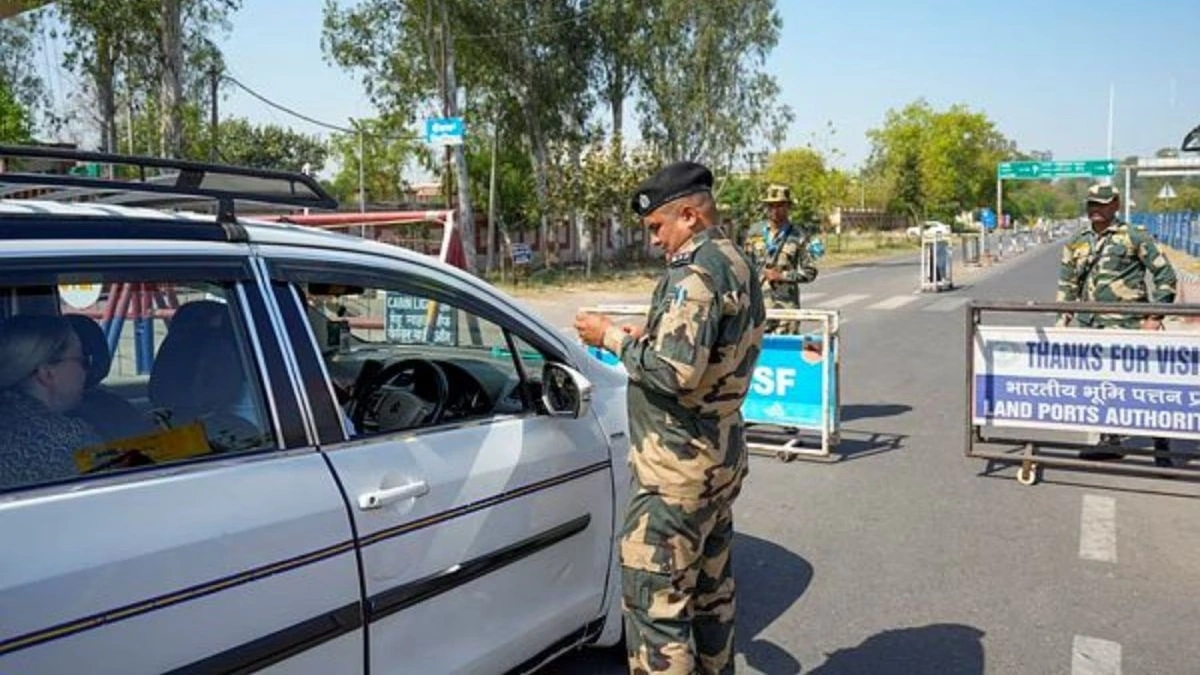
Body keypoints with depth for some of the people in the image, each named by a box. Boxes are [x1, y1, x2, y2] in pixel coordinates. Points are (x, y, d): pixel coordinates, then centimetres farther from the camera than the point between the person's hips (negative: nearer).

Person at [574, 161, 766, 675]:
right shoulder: (738, 266, 13)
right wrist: (649, 337, 9)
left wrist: (614, 338, -15)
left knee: (654, 598, -3)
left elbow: (675, 370, -28)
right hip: (721, 456, 10)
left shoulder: (698, 271, -18)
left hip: (678, 464, -10)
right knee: (709, 589, 20)